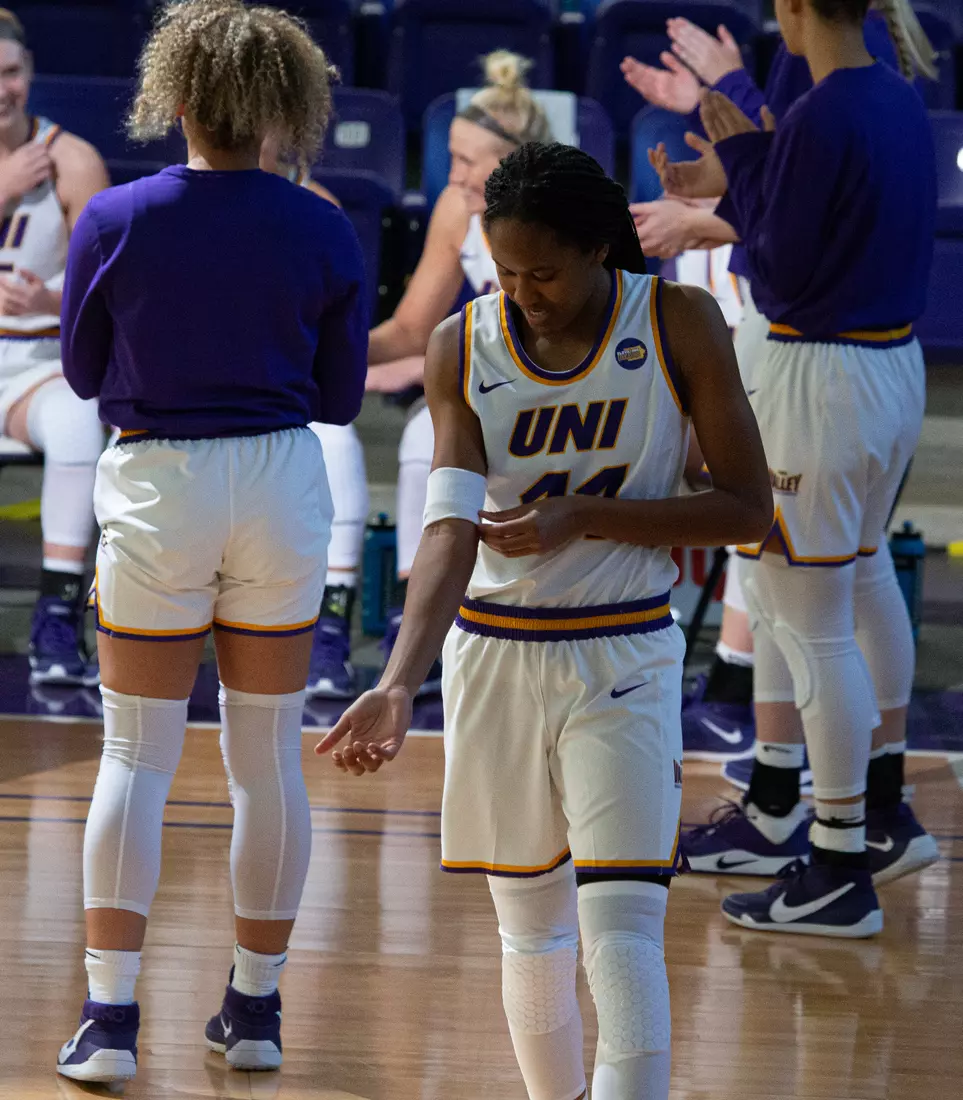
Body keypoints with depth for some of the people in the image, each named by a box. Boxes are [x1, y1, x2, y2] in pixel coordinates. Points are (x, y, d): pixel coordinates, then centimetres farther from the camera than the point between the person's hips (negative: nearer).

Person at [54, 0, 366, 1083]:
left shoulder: (114, 222, -9)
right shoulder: (322, 232, -5)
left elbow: (82, 371, 3)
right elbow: (340, 395, 3)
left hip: (156, 486, -1)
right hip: (281, 484, 1)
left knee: (135, 759, 5)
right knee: (270, 757, 10)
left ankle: (110, 1014, -1)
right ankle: (256, 1010, 17)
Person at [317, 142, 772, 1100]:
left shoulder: (680, 324, -7)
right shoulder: (462, 347, -3)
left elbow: (748, 508, -5)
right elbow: (450, 530, -13)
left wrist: (586, 519, -17)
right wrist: (399, 683, -29)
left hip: (624, 661, -2)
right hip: (494, 656, 2)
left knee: (621, 932, -13)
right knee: (530, 933, 10)